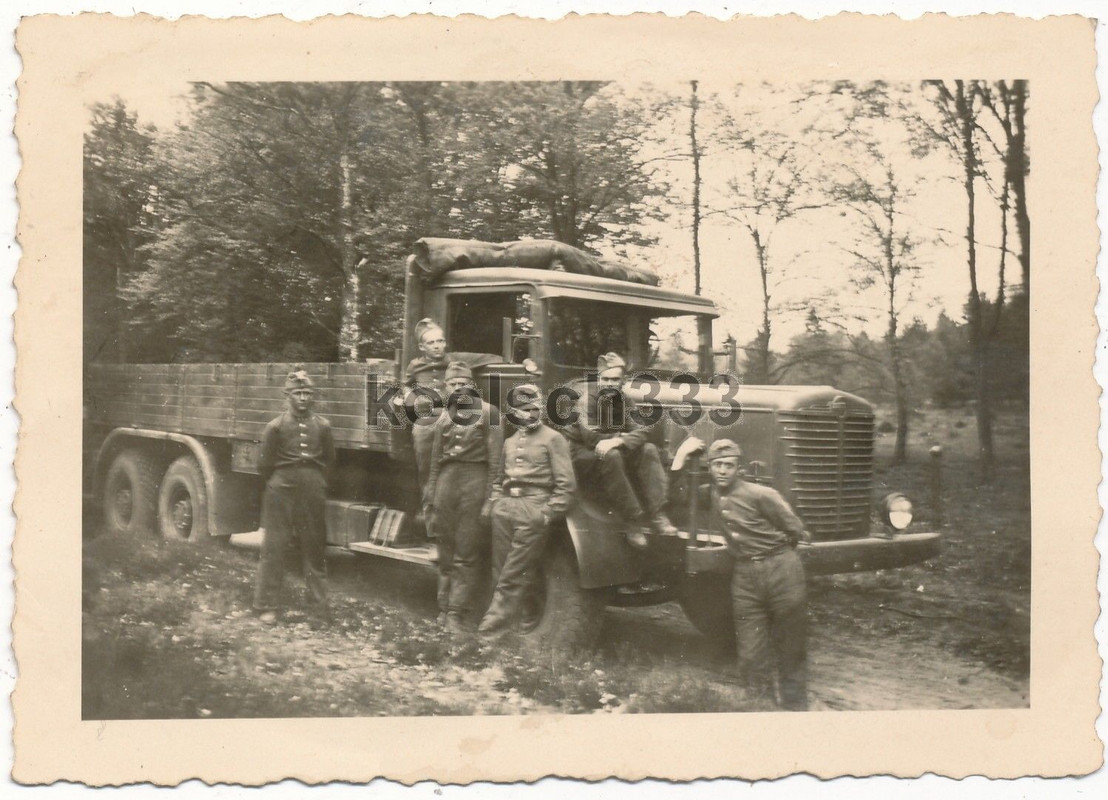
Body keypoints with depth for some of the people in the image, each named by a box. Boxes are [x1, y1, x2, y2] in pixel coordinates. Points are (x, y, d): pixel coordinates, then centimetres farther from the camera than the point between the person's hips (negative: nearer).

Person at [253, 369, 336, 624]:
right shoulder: (276, 427, -6)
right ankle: (267, 606, 7)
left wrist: (316, 483, 11)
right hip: (281, 495, -2)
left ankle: (319, 598, 24)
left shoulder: (322, 426, 2)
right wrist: (277, 485, 10)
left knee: (315, 546, 11)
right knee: (274, 547, -1)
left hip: (313, 494, 3)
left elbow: (329, 460, 13)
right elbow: (265, 465, 1)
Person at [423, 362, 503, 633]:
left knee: (467, 555, -4)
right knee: (446, 555, 9)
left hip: (475, 479, -5)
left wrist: (489, 499, -11)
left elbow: (495, 461, -5)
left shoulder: (488, 412, -1)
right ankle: (445, 610, 18)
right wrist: (429, 501, 16)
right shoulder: (443, 419, 15)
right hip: (447, 480, 5)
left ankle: (458, 615, 0)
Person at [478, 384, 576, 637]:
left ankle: (494, 623, -4)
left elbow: (566, 483, -5)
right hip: (505, 509, 6)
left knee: (513, 573, -7)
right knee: (501, 569, 6)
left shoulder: (552, 438, 1)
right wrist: (495, 502, 12)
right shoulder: (510, 441, 21)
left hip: (533, 509, -6)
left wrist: (549, 513, -11)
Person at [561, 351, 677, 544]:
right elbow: (591, 439, -24)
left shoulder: (622, 402, 6)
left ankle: (656, 516, -22)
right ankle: (635, 520, -31)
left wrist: (618, 441, -28)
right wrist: (622, 436, -15)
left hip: (611, 456, 6)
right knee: (610, 456, -36)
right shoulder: (587, 401, -12)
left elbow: (640, 432, -8)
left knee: (649, 450, -12)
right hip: (580, 455, -6)